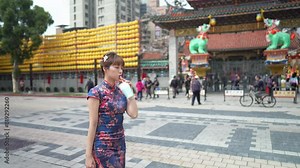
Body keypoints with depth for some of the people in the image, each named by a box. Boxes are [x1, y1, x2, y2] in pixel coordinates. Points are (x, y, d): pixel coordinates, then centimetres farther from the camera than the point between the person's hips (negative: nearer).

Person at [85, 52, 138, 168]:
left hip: (120, 144, 6)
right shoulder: (96, 92, -14)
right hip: (102, 146, -6)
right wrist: (88, 154, -12)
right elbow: (93, 124, -14)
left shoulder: (121, 91, 4)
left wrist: (129, 92, -5)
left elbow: (134, 114, -4)